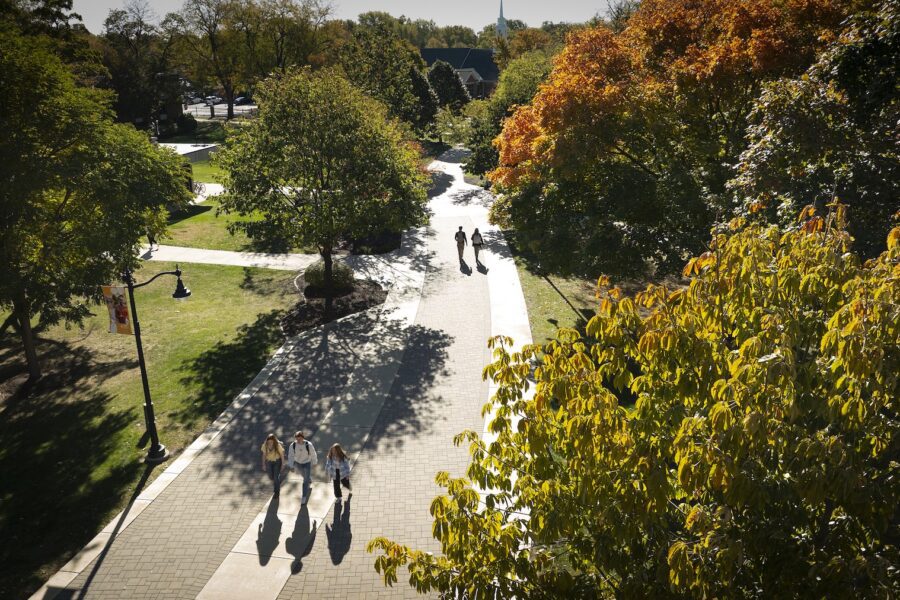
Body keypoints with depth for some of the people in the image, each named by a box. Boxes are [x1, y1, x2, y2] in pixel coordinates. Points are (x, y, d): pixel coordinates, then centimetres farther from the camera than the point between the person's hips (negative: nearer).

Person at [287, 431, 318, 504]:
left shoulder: (308, 445, -29)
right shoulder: (292, 445, -23)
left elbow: (313, 454, -11)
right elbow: (291, 456, -11)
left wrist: (315, 462, 2)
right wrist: (291, 466, -12)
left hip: (307, 463, -3)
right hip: (298, 463, 3)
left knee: (306, 480, -4)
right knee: (304, 476, 27)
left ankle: (304, 496, 8)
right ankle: (310, 483, 59)